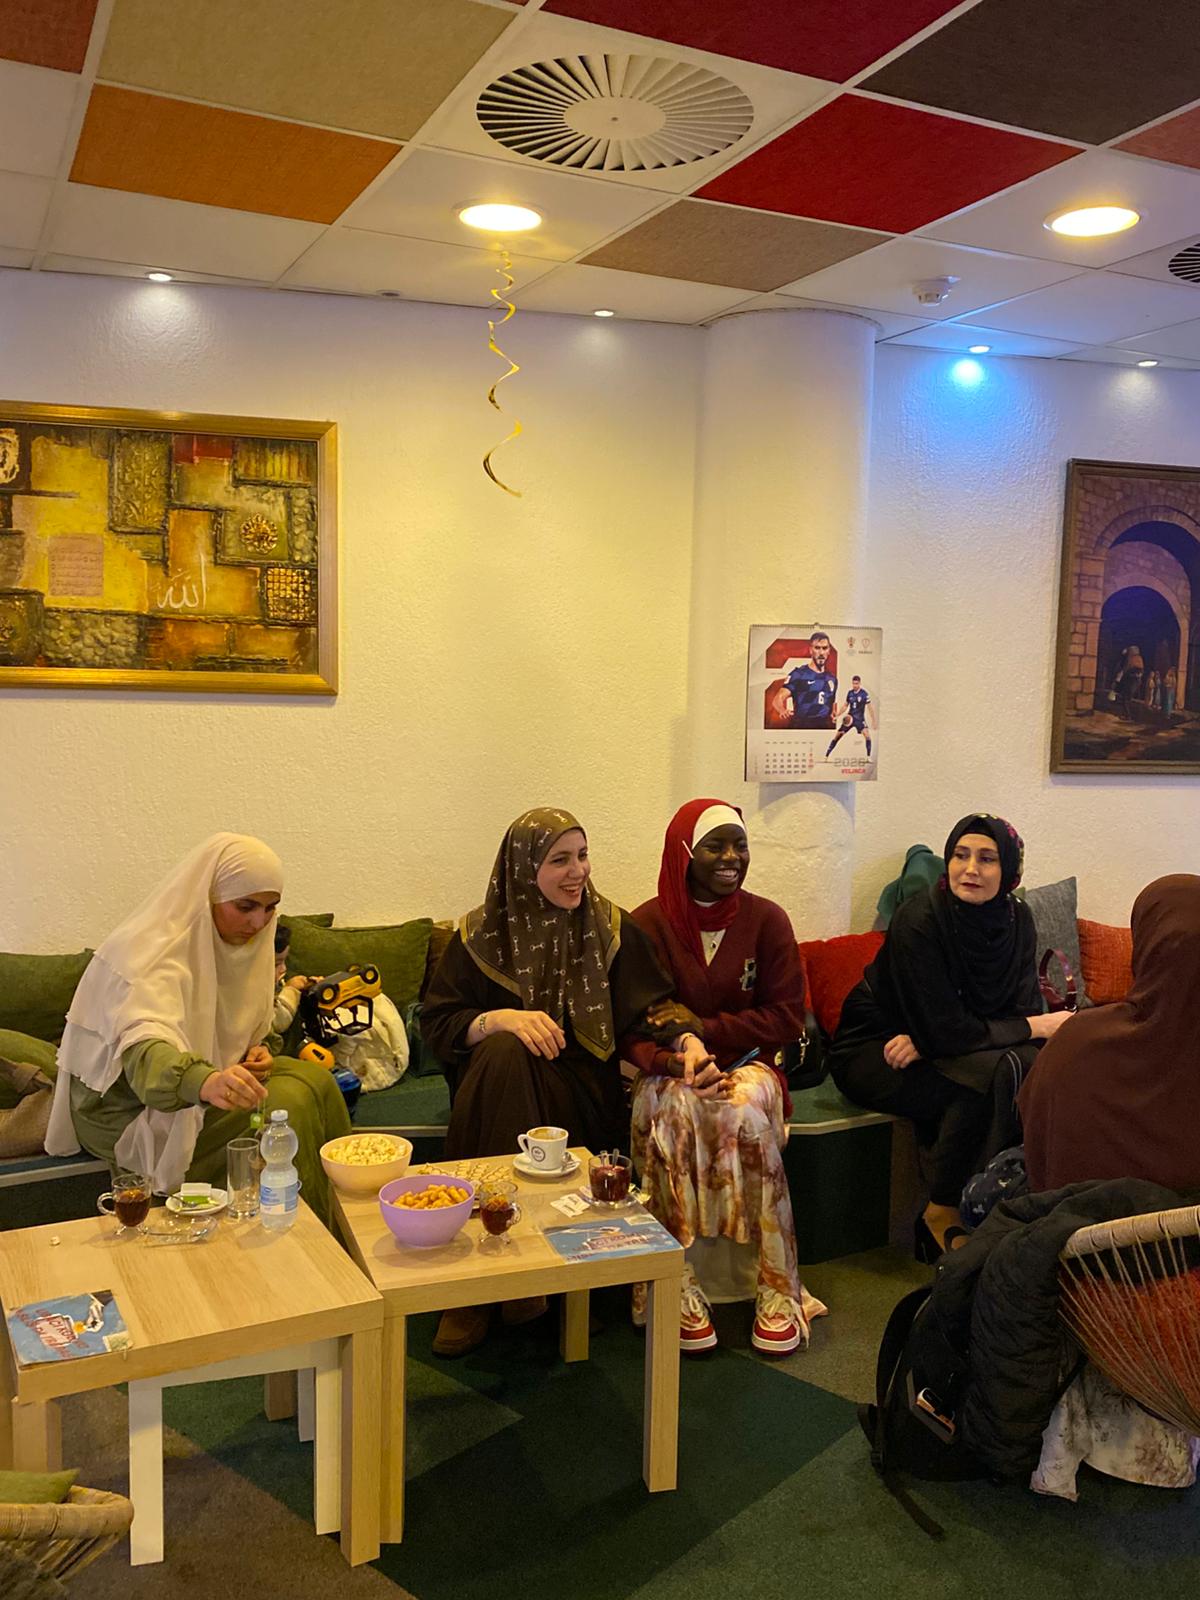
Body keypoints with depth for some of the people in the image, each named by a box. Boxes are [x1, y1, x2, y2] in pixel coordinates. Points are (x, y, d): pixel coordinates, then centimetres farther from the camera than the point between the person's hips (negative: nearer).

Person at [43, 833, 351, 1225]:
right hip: (128, 1111, -9)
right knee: (289, 1106, -24)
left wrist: (253, 1053, -5)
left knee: (316, 1080, -9)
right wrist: (205, 1082, -66)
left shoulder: (234, 941, 1)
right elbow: (144, 1049, -46)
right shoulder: (155, 954, -27)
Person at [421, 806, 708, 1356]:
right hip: (499, 1085, 1)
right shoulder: (482, 934, 3)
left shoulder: (612, 928, 6)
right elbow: (435, 1022, 0)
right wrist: (502, 1018, -19)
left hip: (583, 1094, -1)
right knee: (503, 1051, -34)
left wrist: (685, 1039, -20)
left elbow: (646, 1012, 2)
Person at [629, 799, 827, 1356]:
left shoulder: (766, 919, 1)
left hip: (747, 1061, 1)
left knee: (746, 1113, -33)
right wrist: (675, 1061, -27)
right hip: (669, 1070, 0)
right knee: (672, 1109, -34)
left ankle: (778, 1289, -22)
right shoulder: (648, 924, -2)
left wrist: (706, 1027, -11)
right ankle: (677, 1288, -27)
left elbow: (788, 1018, -1)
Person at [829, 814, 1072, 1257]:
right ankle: (941, 1216, -14)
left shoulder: (1017, 919, -5)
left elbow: (1024, 1011, -8)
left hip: (935, 1050, 6)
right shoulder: (919, 920, -24)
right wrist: (1037, 1026, -14)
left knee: (1037, 1065, -22)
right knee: (990, 1075, -31)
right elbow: (945, 1030, -25)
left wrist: (927, 1043, -22)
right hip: (871, 1052, -5)